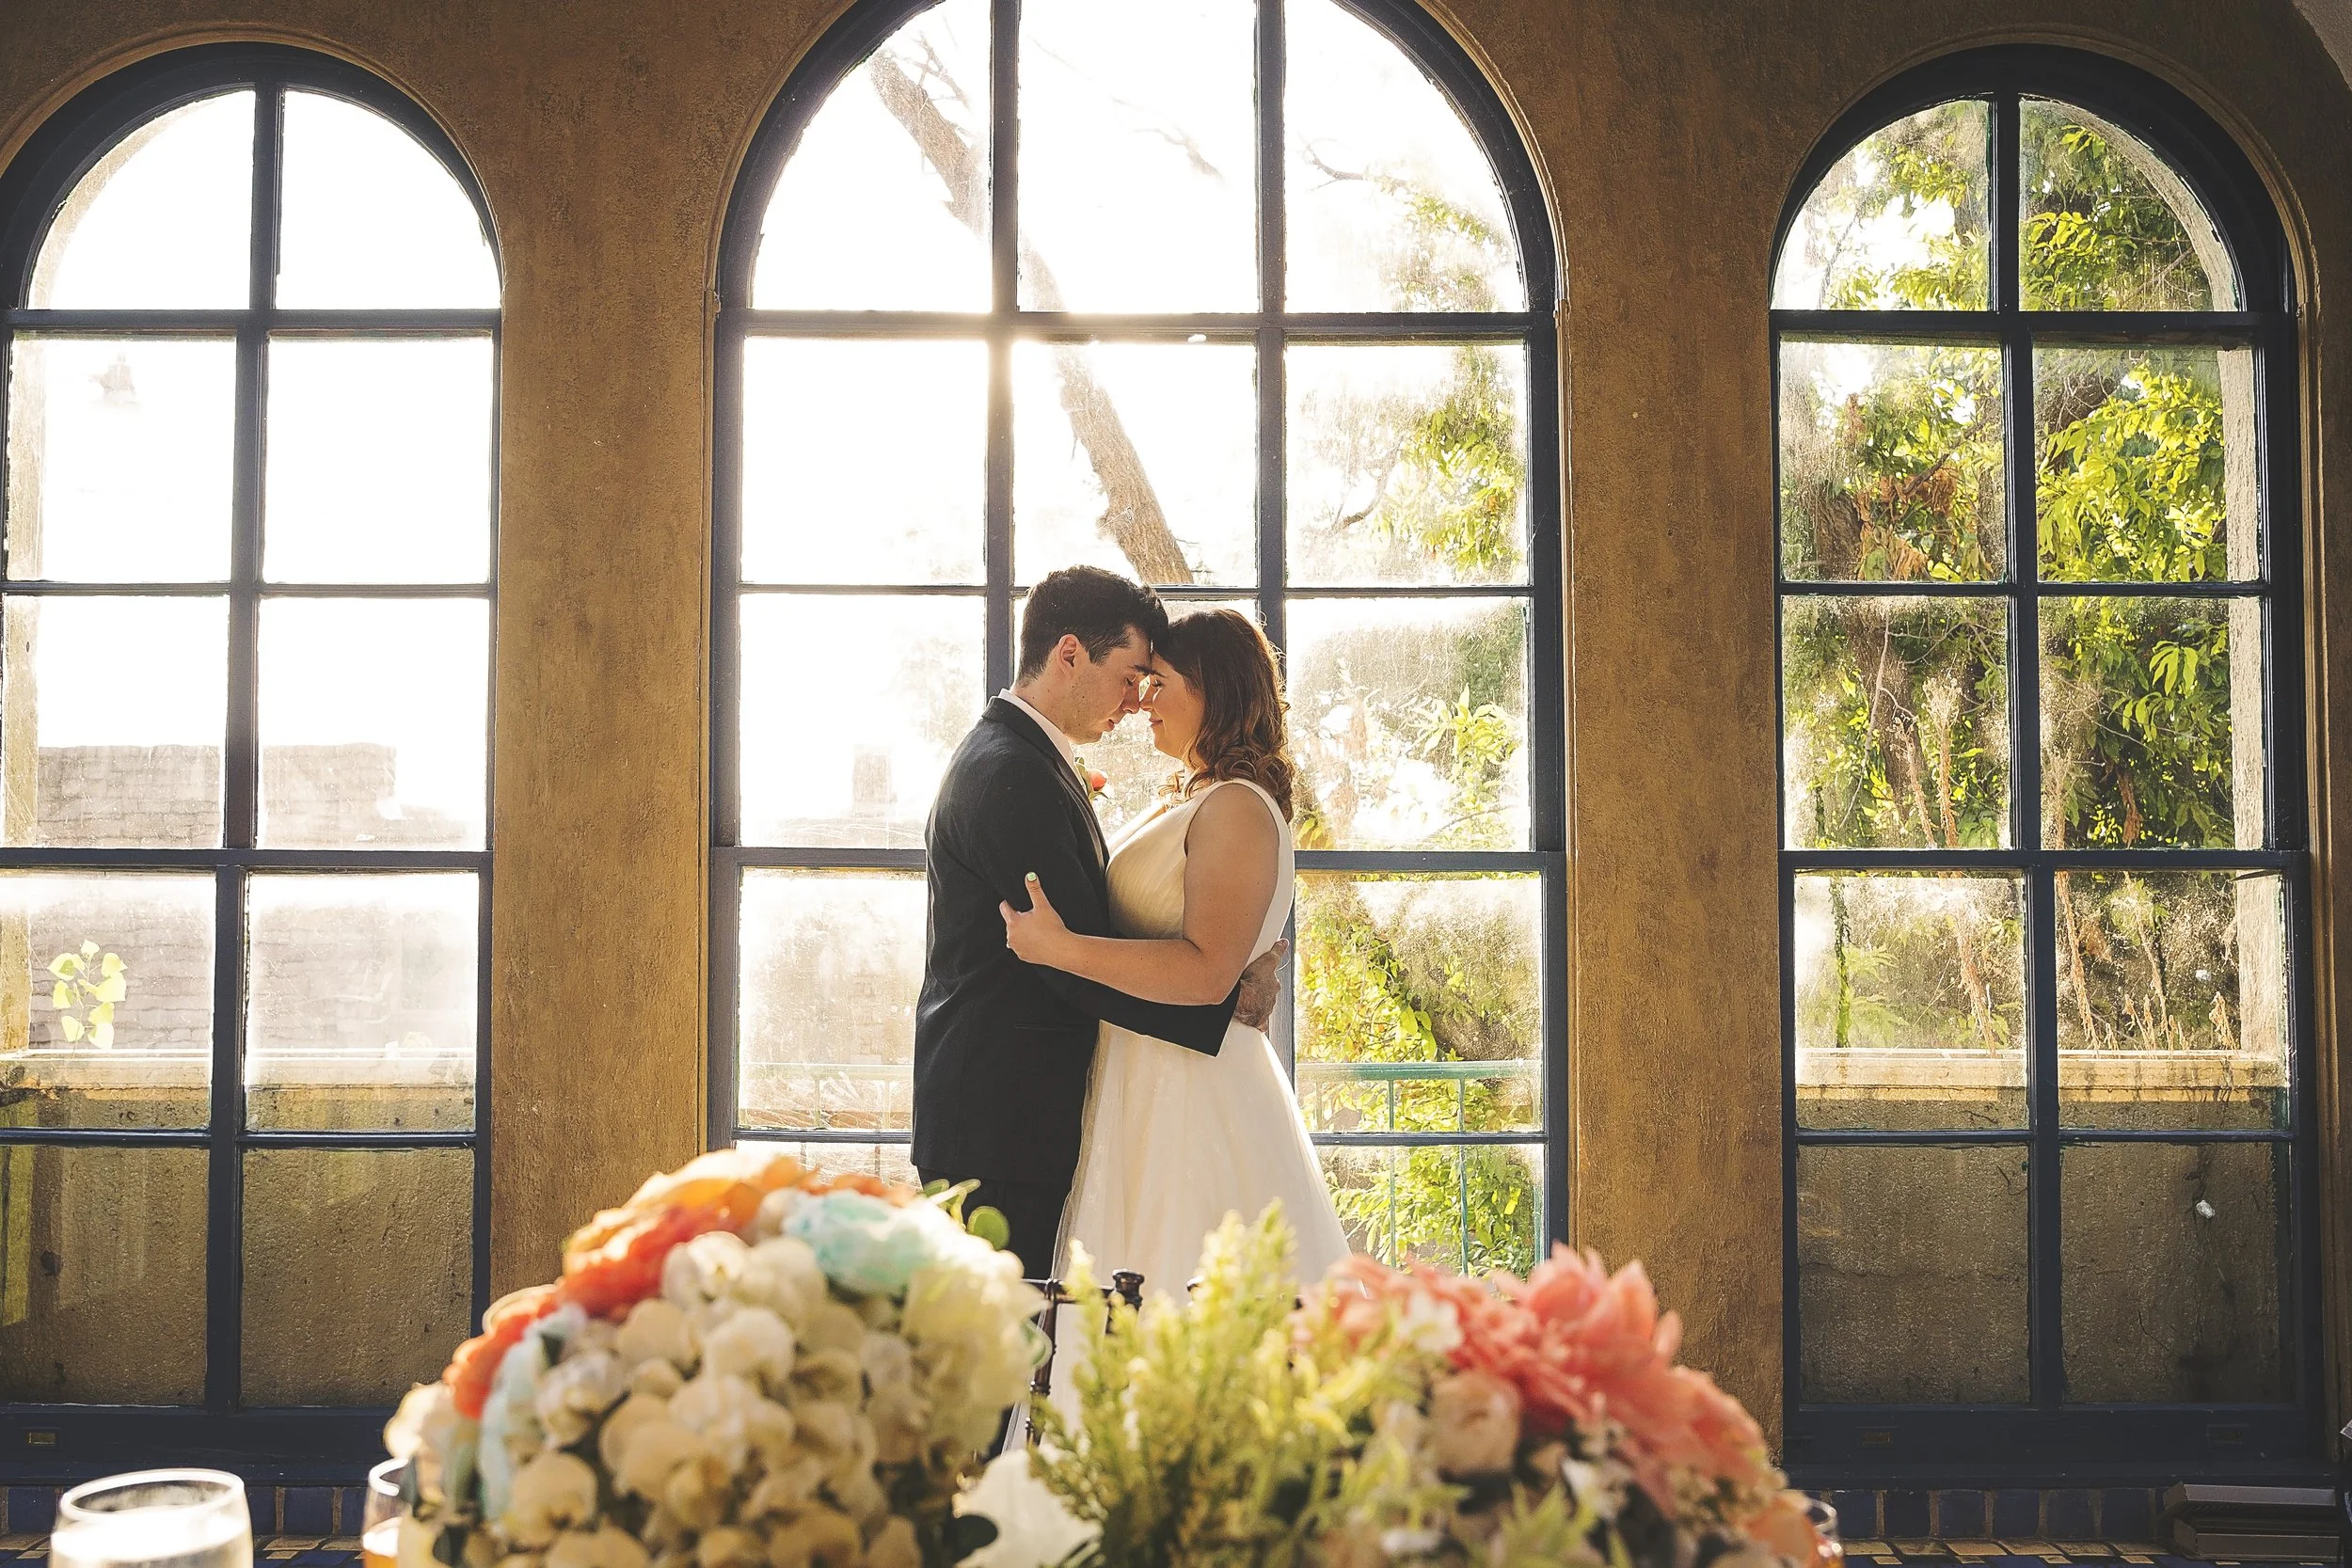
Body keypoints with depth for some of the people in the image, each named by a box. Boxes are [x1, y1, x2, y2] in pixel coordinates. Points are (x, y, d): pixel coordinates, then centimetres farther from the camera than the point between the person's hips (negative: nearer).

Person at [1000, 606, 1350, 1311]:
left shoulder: (1238, 809, -14)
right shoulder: (1189, 802, 16)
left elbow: (1206, 970, -26)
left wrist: (1060, 948, -27)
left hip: (1194, 1093, -10)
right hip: (1149, 1088, 10)